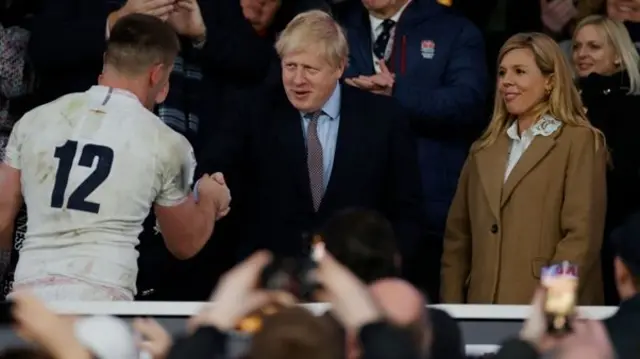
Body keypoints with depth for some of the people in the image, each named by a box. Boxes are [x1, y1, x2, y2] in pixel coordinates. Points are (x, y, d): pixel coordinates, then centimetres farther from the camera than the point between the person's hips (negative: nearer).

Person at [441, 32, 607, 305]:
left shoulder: (580, 142, -1)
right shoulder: (484, 149, 18)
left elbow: (581, 237, -10)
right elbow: (458, 237, 17)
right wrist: (452, 308, 6)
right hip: (484, 309, 5)